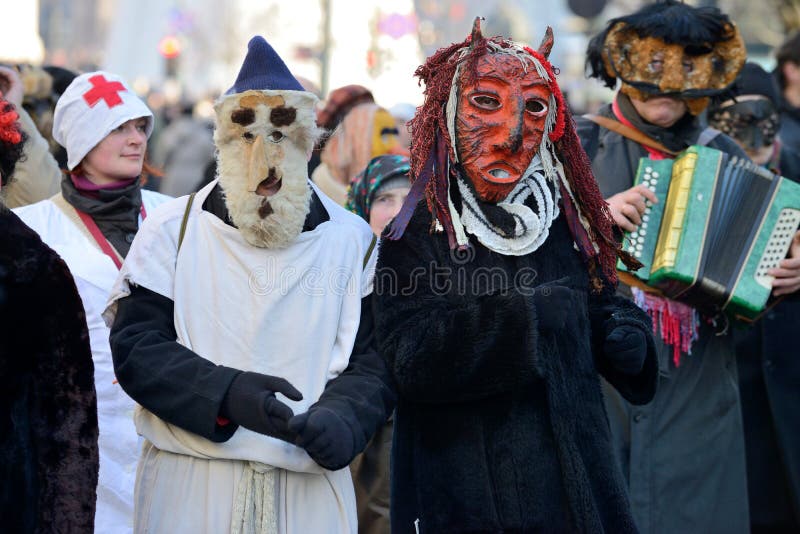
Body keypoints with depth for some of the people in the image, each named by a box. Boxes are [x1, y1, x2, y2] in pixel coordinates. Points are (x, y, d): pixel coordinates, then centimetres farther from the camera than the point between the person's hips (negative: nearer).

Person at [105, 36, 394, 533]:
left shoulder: (353, 241, 5)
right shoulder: (173, 230, 3)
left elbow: (374, 361, 0)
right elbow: (136, 345, -5)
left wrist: (341, 418, -21)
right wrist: (227, 393, -20)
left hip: (310, 485, 1)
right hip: (188, 482, -1)